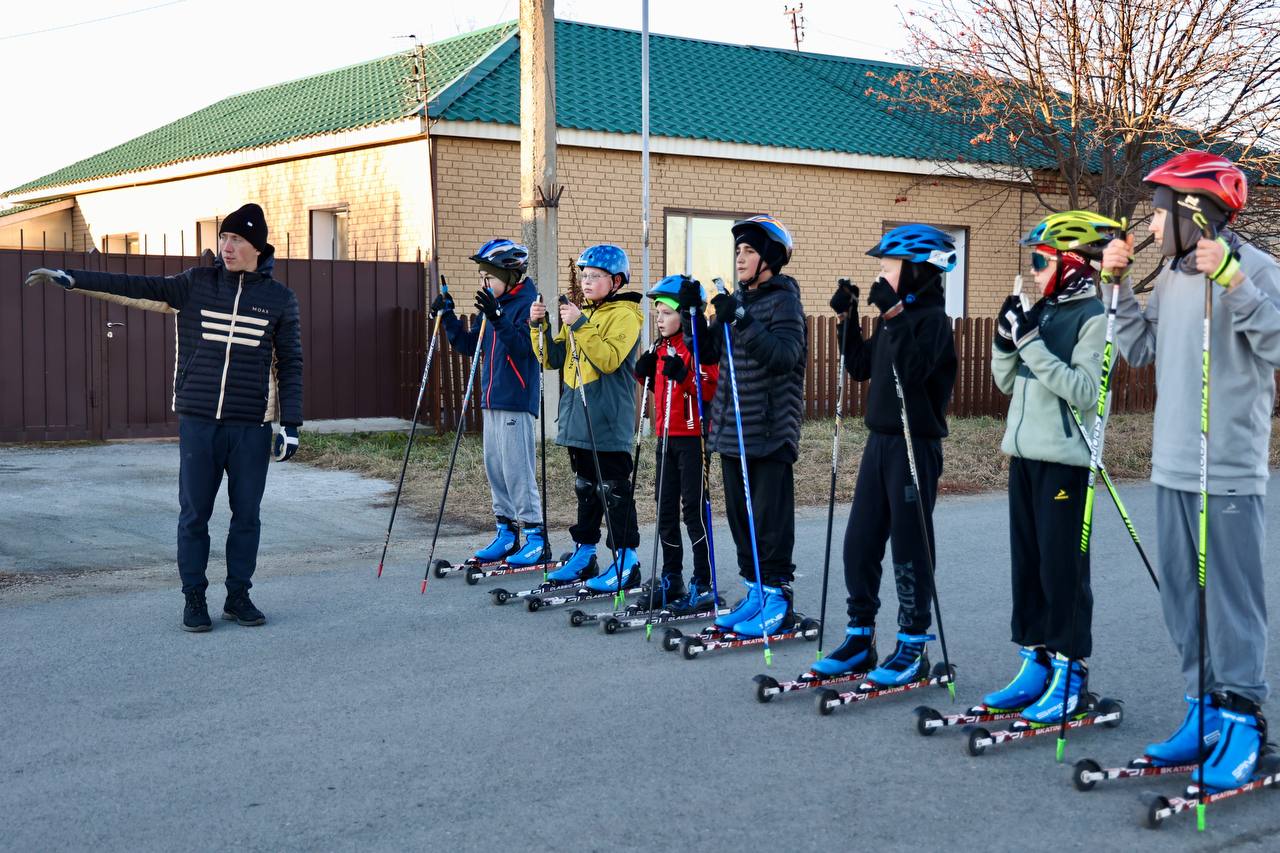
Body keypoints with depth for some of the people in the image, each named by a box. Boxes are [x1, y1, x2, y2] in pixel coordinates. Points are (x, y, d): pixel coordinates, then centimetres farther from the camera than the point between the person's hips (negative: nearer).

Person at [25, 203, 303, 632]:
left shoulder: (279, 299, 3)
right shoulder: (197, 283, 4)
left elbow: (290, 365, 5)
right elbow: (137, 285, -2)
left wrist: (291, 424, 0)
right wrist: (70, 277, -10)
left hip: (250, 427, 0)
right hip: (198, 422, 0)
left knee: (247, 515, 6)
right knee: (194, 513, 4)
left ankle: (238, 596, 20)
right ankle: (194, 598, 15)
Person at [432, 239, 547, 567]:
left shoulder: (527, 303, -11)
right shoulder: (493, 304, 14)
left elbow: (524, 346, -25)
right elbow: (469, 346, 17)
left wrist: (497, 319, -34)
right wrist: (448, 317, 6)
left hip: (516, 401, -9)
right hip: (492, 400, 9)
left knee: (517, 469, -9)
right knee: (494, 467, 12)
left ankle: (536, 538, -2)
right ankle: (507, 534, 21)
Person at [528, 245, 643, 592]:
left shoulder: (624, 315, -7)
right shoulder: (581, 315, 17)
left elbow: (609, 359, -22)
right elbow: (552, 359, 15)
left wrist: (580, 325, -24)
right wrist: (540, 327, 1)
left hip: (608, 426, -8)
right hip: (576, 421, 8)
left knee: (614, 491, -5)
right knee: (585, 490, 14)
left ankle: (626, 561, 0)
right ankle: (584, 553, 22)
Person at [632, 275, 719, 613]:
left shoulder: (699, 346, -11)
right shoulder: (661, 348, 14)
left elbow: (712, 390, -18)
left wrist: (684, 375, -30)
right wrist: (645, 372, 8)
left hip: (692, 436, -8)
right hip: (666, 436, 8)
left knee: (694, 509, -6)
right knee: (666, 508, 12)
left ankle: (703, 586, 0)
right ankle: (671, 580, 22)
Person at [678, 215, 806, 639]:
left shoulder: (784, 300, -8)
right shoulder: (737, 300, 14)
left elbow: (785, 354, -24)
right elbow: (708, 352, 16)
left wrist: (741, 320, -29)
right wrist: (693, 313, 3)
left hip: (770, 432, -8)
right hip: (731, 429, 8)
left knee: (770, 519, -3)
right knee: (740, 516, 12)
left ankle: (777, 599, 5)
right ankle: (755, 591, 22)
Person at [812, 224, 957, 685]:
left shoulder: (932, 318, -13)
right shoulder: (896, 316, 13)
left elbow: (912, 372, -28)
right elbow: (861, 368, 16)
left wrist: (894, 315, -26)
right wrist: (849, 319, 9)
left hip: (915, 444, -8)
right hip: (880, 440, 8)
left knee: (910, 545, -1)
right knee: (859, 542, 9)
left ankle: (914, 647, 10)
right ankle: (860, 638, 19)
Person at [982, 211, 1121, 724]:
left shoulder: (1095, 317, -10)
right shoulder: (1041, 311, 12)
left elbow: (1085, 391, -20)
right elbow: (1007, 383, 16)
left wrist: (1031, 343, -21)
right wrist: (1006, 340, -2)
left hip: (1065, 460, -8)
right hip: (1025, 453, 8)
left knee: (1062, 568, -3)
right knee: (1026, 563, 11)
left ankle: (1070, 674, 6)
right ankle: (1035, 664, 20)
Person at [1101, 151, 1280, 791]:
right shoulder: (1171, 276, 12)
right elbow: (1139, 350, 16)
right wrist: (1119, 285, 9)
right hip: (1172, 469, 8)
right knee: (1183, 600, 12)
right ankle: (1205, 714, 22)